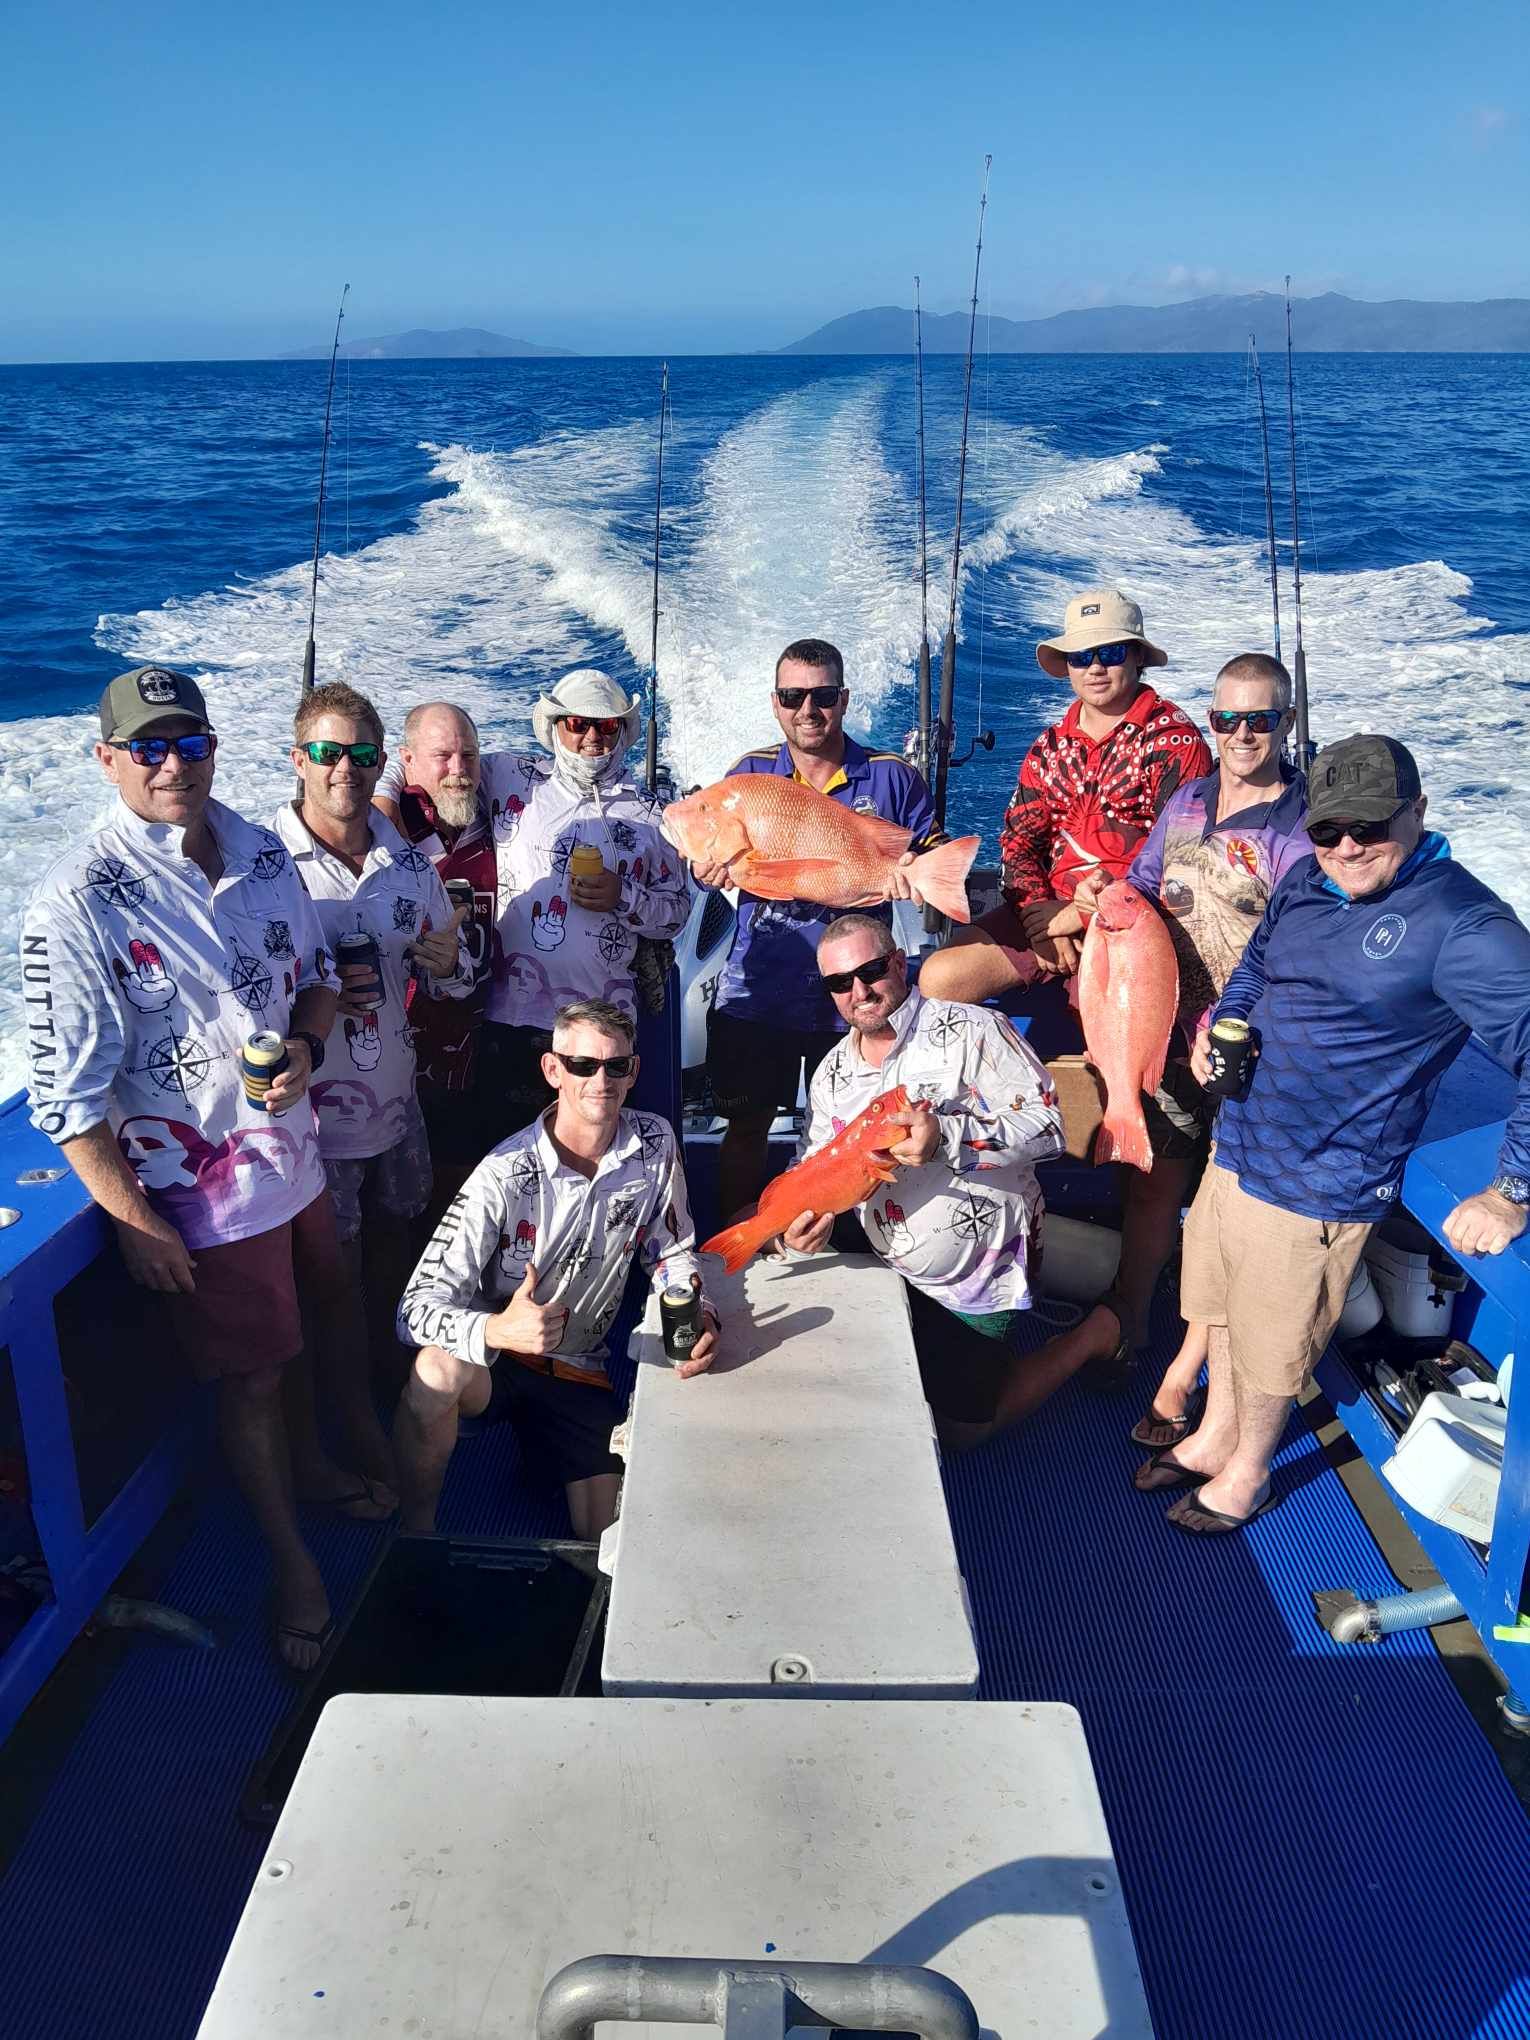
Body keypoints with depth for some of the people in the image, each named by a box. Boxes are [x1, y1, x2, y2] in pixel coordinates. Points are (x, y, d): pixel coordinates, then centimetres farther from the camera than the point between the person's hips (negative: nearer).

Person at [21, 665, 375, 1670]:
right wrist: (135, 1222, -17)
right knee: (249, 1374, 10)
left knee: (296, 1328, 27)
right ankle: (291, 1555, 33)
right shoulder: (78, 901, -21)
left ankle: (311, 1462, 54)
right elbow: (68, 1090, -18)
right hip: (199, 1192, -6)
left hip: (296, 1153, 6)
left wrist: (308, 1047, -10)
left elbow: (318, 972, 12)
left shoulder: (262, 853, -2)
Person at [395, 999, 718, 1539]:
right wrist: (498, 1331, -50)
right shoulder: (504, 1176, -24)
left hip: (578, 1369, 4)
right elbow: (417, 1308, -29)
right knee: (439, 1367, -39)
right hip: (494, 1349, -4)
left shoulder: (655, 1144, -9)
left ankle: (547, 1461, 33)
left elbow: (671, 1251, 4)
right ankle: (414, 1534, -13)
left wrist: (700, 1315, -19)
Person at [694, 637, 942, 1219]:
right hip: (755, 990, 2)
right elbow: (706, 861, 10)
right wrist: (706, 871, -15)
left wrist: (917, 874, -22)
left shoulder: (891, 777, 0)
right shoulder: (749, 773, 5)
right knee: (746, 1127, 10)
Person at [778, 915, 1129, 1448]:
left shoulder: (971, 1031, -19)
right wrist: (811, 1213, -17)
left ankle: (1095, 1335, 19)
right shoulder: (832, 1072, 1)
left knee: (959, 1433, 3)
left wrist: (946, 1137, -36)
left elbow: (1046, 1125, -24)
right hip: (895, 1272, 7)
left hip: (983, 1272, -7)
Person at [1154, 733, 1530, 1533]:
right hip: (1234, 1148, 7)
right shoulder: (1305, 882, 2)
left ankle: (1246, 1475, 40)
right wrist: (1222, 1025, 4)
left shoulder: (1462, 923, -21)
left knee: (1271, 1344, 14)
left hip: (1316, 1188, -7)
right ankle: (1216, 1435, 50)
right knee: (1222, 1308, 25)